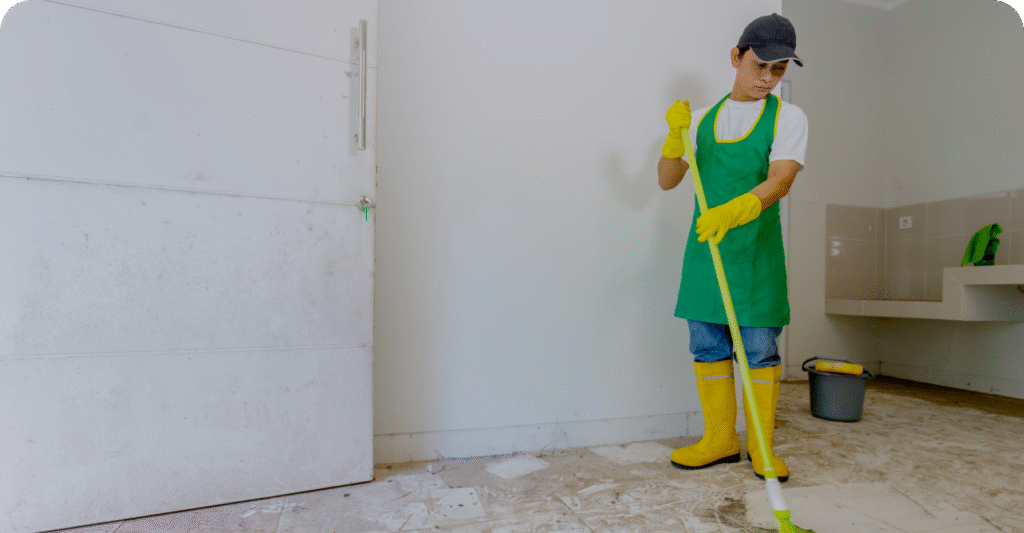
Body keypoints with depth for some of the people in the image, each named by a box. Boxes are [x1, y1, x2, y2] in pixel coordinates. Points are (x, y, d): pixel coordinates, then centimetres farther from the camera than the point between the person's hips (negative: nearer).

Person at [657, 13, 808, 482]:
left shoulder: (788, 117, 3)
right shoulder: (705, 119, 12)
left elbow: (779, 180, -15)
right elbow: (667, 181, 8)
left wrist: (734, 211, -34)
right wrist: (675, 135, -10)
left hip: (755, 250, -3)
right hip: (704, 247, 3)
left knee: (758, 347, 1)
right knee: (707, 345, 6)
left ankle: (762, 447, 16)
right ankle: (720, 439, 21)